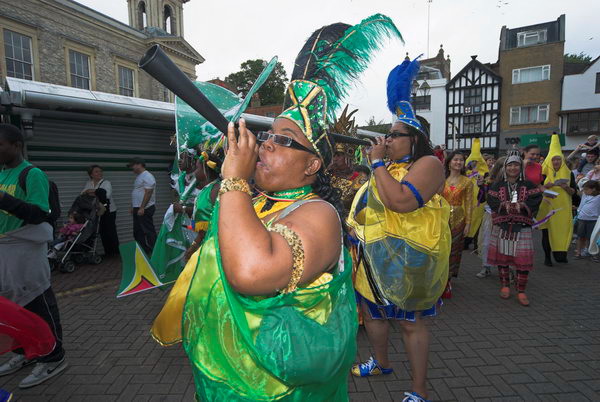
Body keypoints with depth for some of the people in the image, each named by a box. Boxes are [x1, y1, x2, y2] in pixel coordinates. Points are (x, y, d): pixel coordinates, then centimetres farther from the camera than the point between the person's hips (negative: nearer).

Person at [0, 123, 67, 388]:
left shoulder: (32, 174, -12)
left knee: (38, 304, 0)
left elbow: (39, 214, -20)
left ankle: (52, 358, 12)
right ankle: (24, 352, 35)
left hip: (26, 250, -8)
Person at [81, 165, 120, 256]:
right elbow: (83, 193, 4)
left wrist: (93, 191, -15)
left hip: (108, 210, -4)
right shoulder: (88, 183, 11)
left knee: (111, 231, -3)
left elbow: (107, 194, -20)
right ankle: (107, 252, 16)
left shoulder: (106, 183, -5)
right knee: (102, 231, 7)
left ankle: (115, 251, 6)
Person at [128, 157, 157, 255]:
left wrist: (142, 208, -24)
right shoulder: (139, 176, 18)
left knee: (149, 232, -7)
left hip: (145, 209, -11)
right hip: (138, 209, 11)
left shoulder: (147, 176, -13)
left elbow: (148, 193, -21)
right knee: (137, 232, 14)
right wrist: (133, 207, 19)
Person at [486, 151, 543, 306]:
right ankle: (505, 286, 25)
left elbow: (536, 199, -5)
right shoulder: (498, 185, 7)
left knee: (523, 259, -2)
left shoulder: (528, 185, 8)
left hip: (522, 227, 0)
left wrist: (522, 204, -22)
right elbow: (491, 200, -6)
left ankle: (521, 291, 12)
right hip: (502, 227, 0)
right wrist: (504, 204, -24)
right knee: (502, 257, 7)